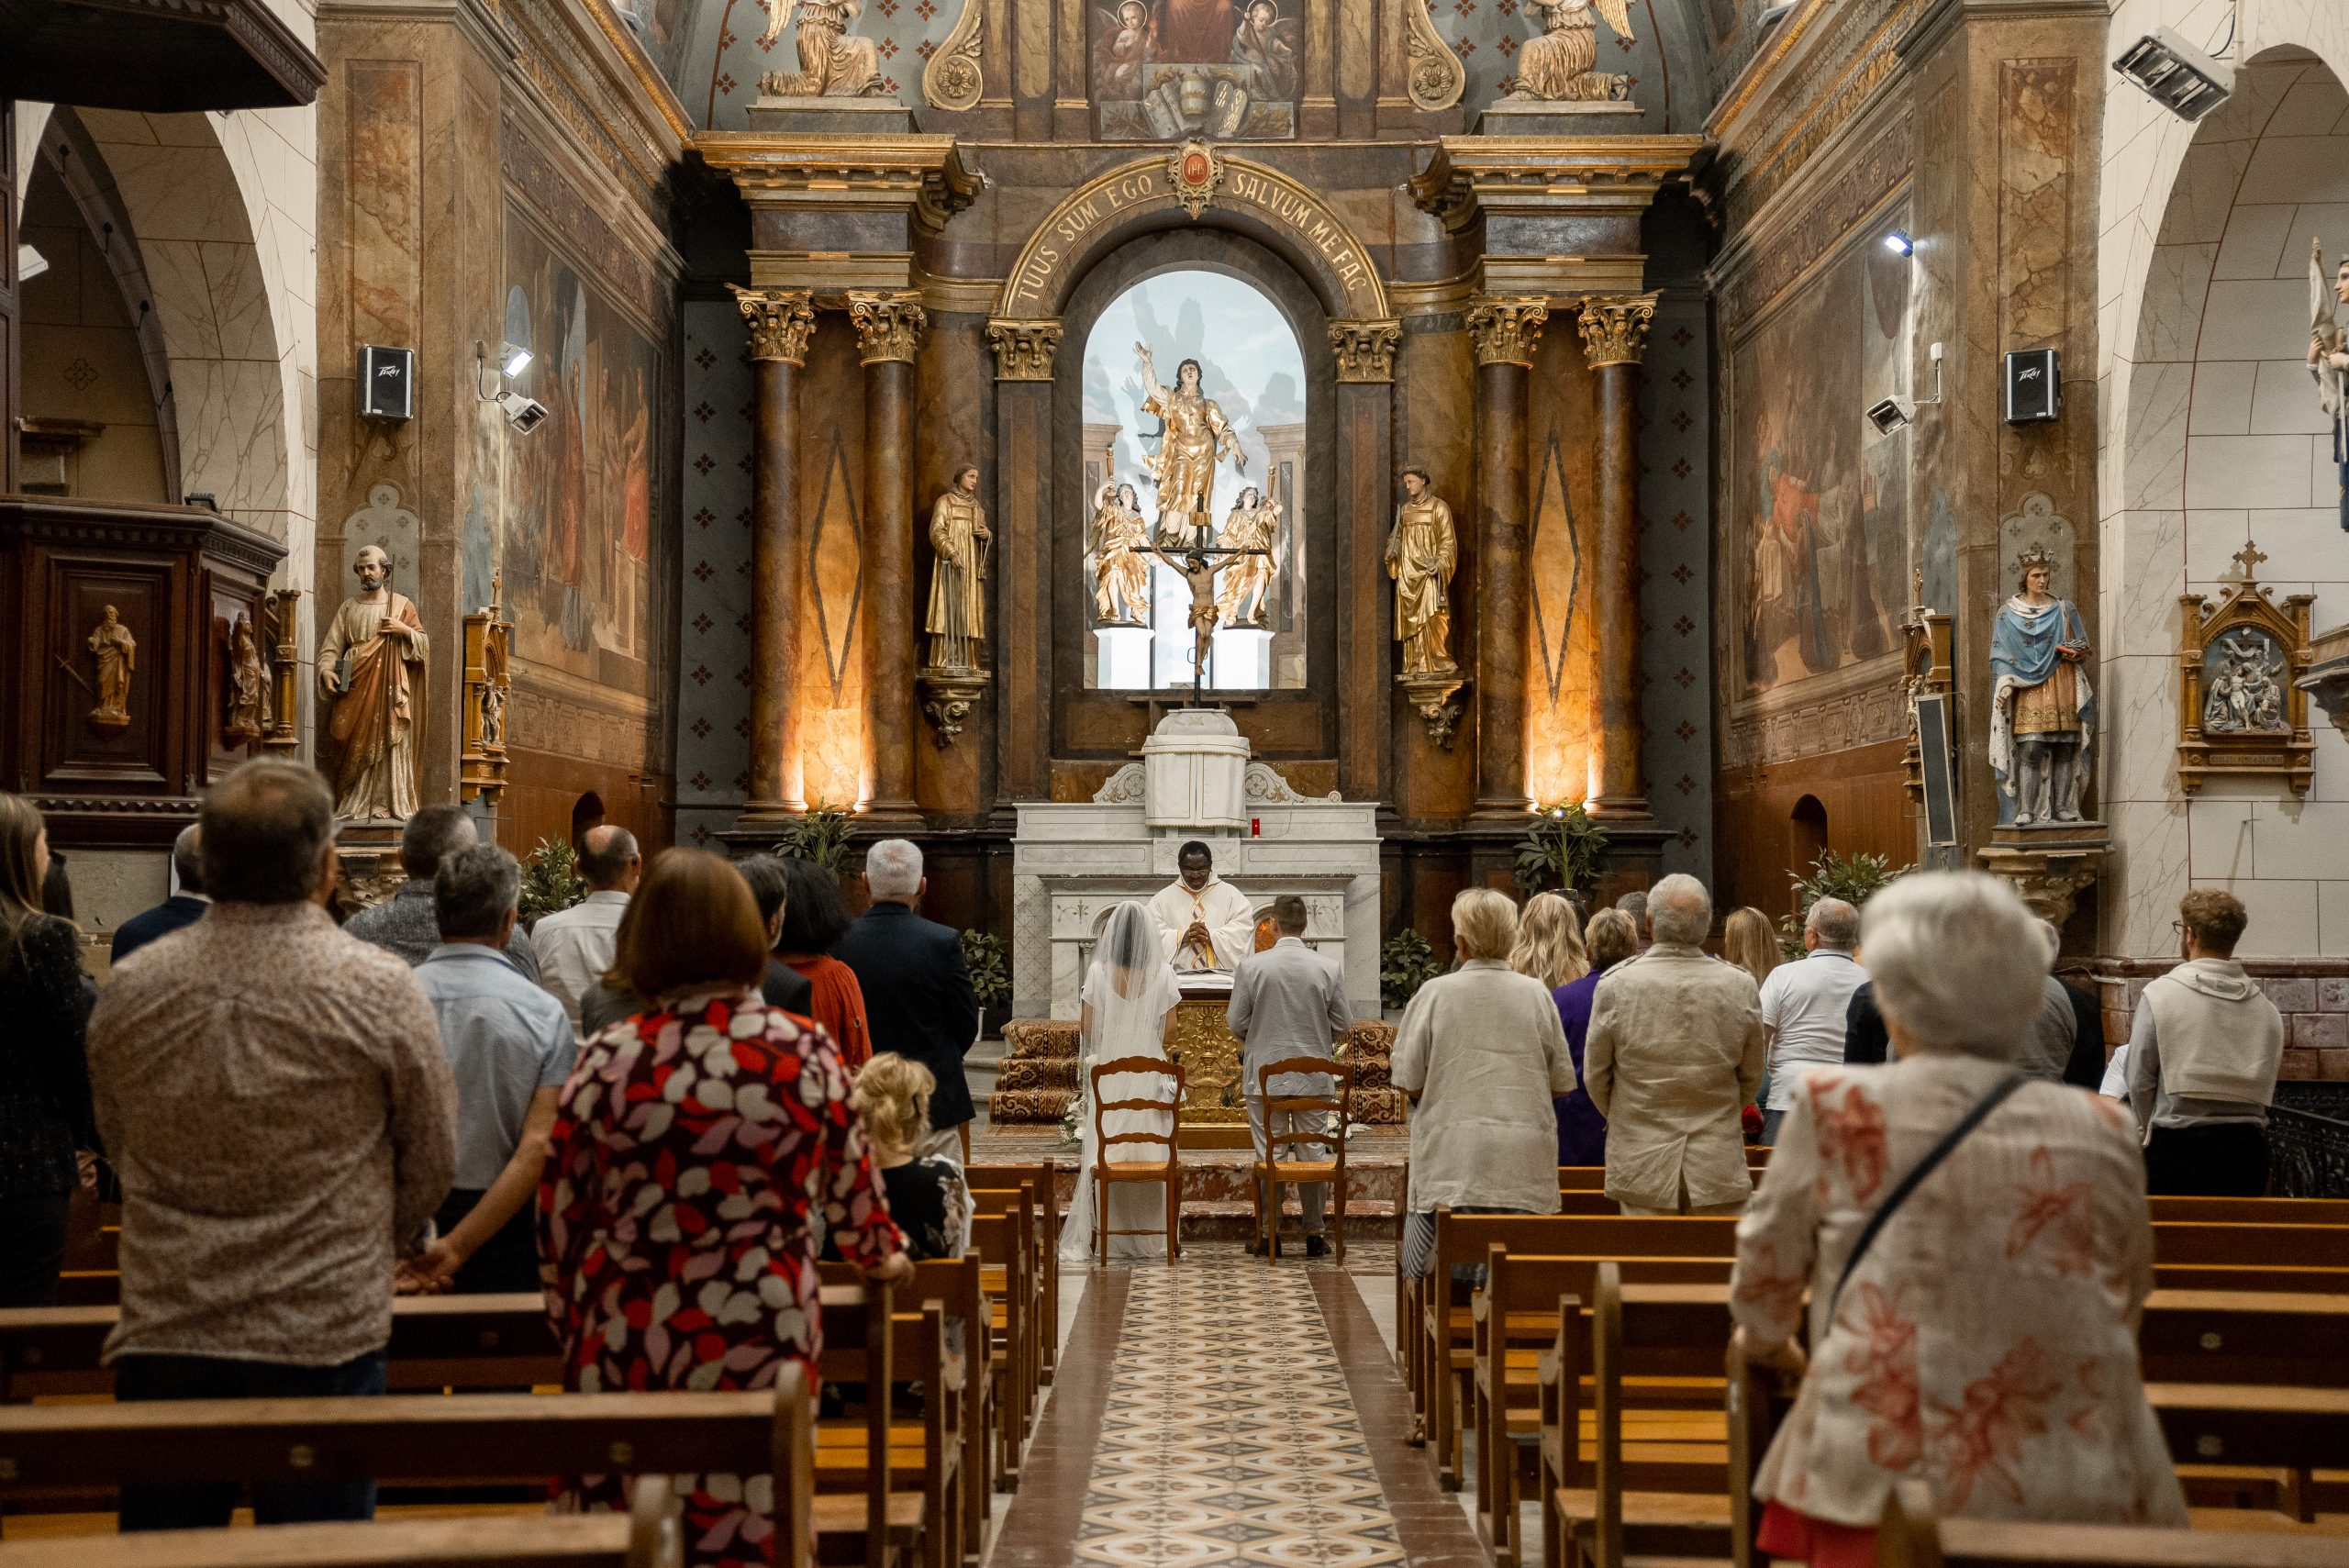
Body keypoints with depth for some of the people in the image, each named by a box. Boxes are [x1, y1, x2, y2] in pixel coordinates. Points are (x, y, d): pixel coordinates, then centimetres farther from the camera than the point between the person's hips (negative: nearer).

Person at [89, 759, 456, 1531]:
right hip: (325, 1335, -3)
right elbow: (432, 1160, 0)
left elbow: (118, 1148, 12)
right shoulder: (380, 989, -12)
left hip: (161, 1333, 3)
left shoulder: (128, 990, -2)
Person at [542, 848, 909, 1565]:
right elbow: (851, 1188, 7)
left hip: (625, 1345, 0)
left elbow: (560, 1217, 0)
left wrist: (572, 1332, 15)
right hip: (762, 1341, 0)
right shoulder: (807, 1053, -5)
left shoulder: (605, 1063, -6)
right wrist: (884, 1254, 28)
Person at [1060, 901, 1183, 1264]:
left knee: (1103, 1154, 6)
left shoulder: (1099, 972, -7)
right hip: (1150, 1074, 0)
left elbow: (1086, 1027, -5)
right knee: (1150, 1155, 7)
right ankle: (1149, 1237, 11)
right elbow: (1169, 1032, -3)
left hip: (1108, 1071, 0)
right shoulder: (1163, 974, -5)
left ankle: (1101, 1235, 7)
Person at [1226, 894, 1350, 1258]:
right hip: (1315, 1078, 1)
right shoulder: (1330, 968, -5)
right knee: (1314, 1155, 9)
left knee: (1269, 1156, 6)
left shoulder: (1251, 966, -9)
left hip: (1265, 1077, -1)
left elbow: (1236, 1023, -4)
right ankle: (1315, 1234, 13)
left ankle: (1269, 1233, 10)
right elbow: (1342, 1026, 1)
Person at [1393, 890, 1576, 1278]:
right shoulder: (1536, 993, 3)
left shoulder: (1435, 992, -3)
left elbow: (1409, 1083, -4)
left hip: (1451, 1163, -2)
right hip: (1523, 1168, 2)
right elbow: (1562, 1084, 7)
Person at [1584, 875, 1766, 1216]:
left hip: (1641, 1166, -1)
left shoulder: (1616, 985, -9)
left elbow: (1595, 1075, 2)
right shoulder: (1740, 986, -5)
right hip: (1720, 1166, 1)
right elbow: (1752, 1077, 8)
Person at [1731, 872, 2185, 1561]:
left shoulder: (1834, 1108, -3)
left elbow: (1768, 1267, 9)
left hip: (1887, 1485, -2)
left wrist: (1766, 1337, 31)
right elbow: (2128, 1299, 18)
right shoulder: (2102, 1134, 3)